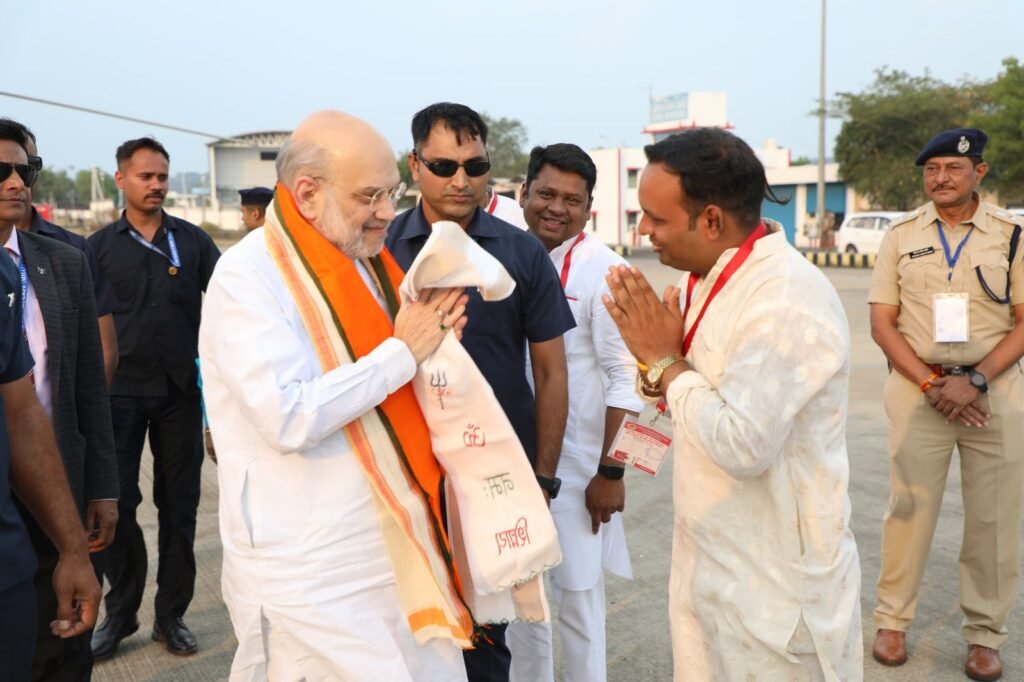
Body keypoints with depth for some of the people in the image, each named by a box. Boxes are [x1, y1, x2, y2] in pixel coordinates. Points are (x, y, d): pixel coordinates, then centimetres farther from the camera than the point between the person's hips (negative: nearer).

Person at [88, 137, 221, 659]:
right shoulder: (101, 245, 3)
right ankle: (121, 612, 21)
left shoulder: (193, 240, 4)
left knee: (179, 504, 7)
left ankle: (171, 615, 20)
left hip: (181, 390, 1)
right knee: (116, 503, 2)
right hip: (120, 390, 0)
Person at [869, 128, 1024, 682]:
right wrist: (930, 385, -10)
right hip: (917, 388, 0)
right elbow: (882, 322, 1)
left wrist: (974, 381, -14)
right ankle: (891, 620, 19)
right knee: (908, 508, 5)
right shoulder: (902, 235, 3)